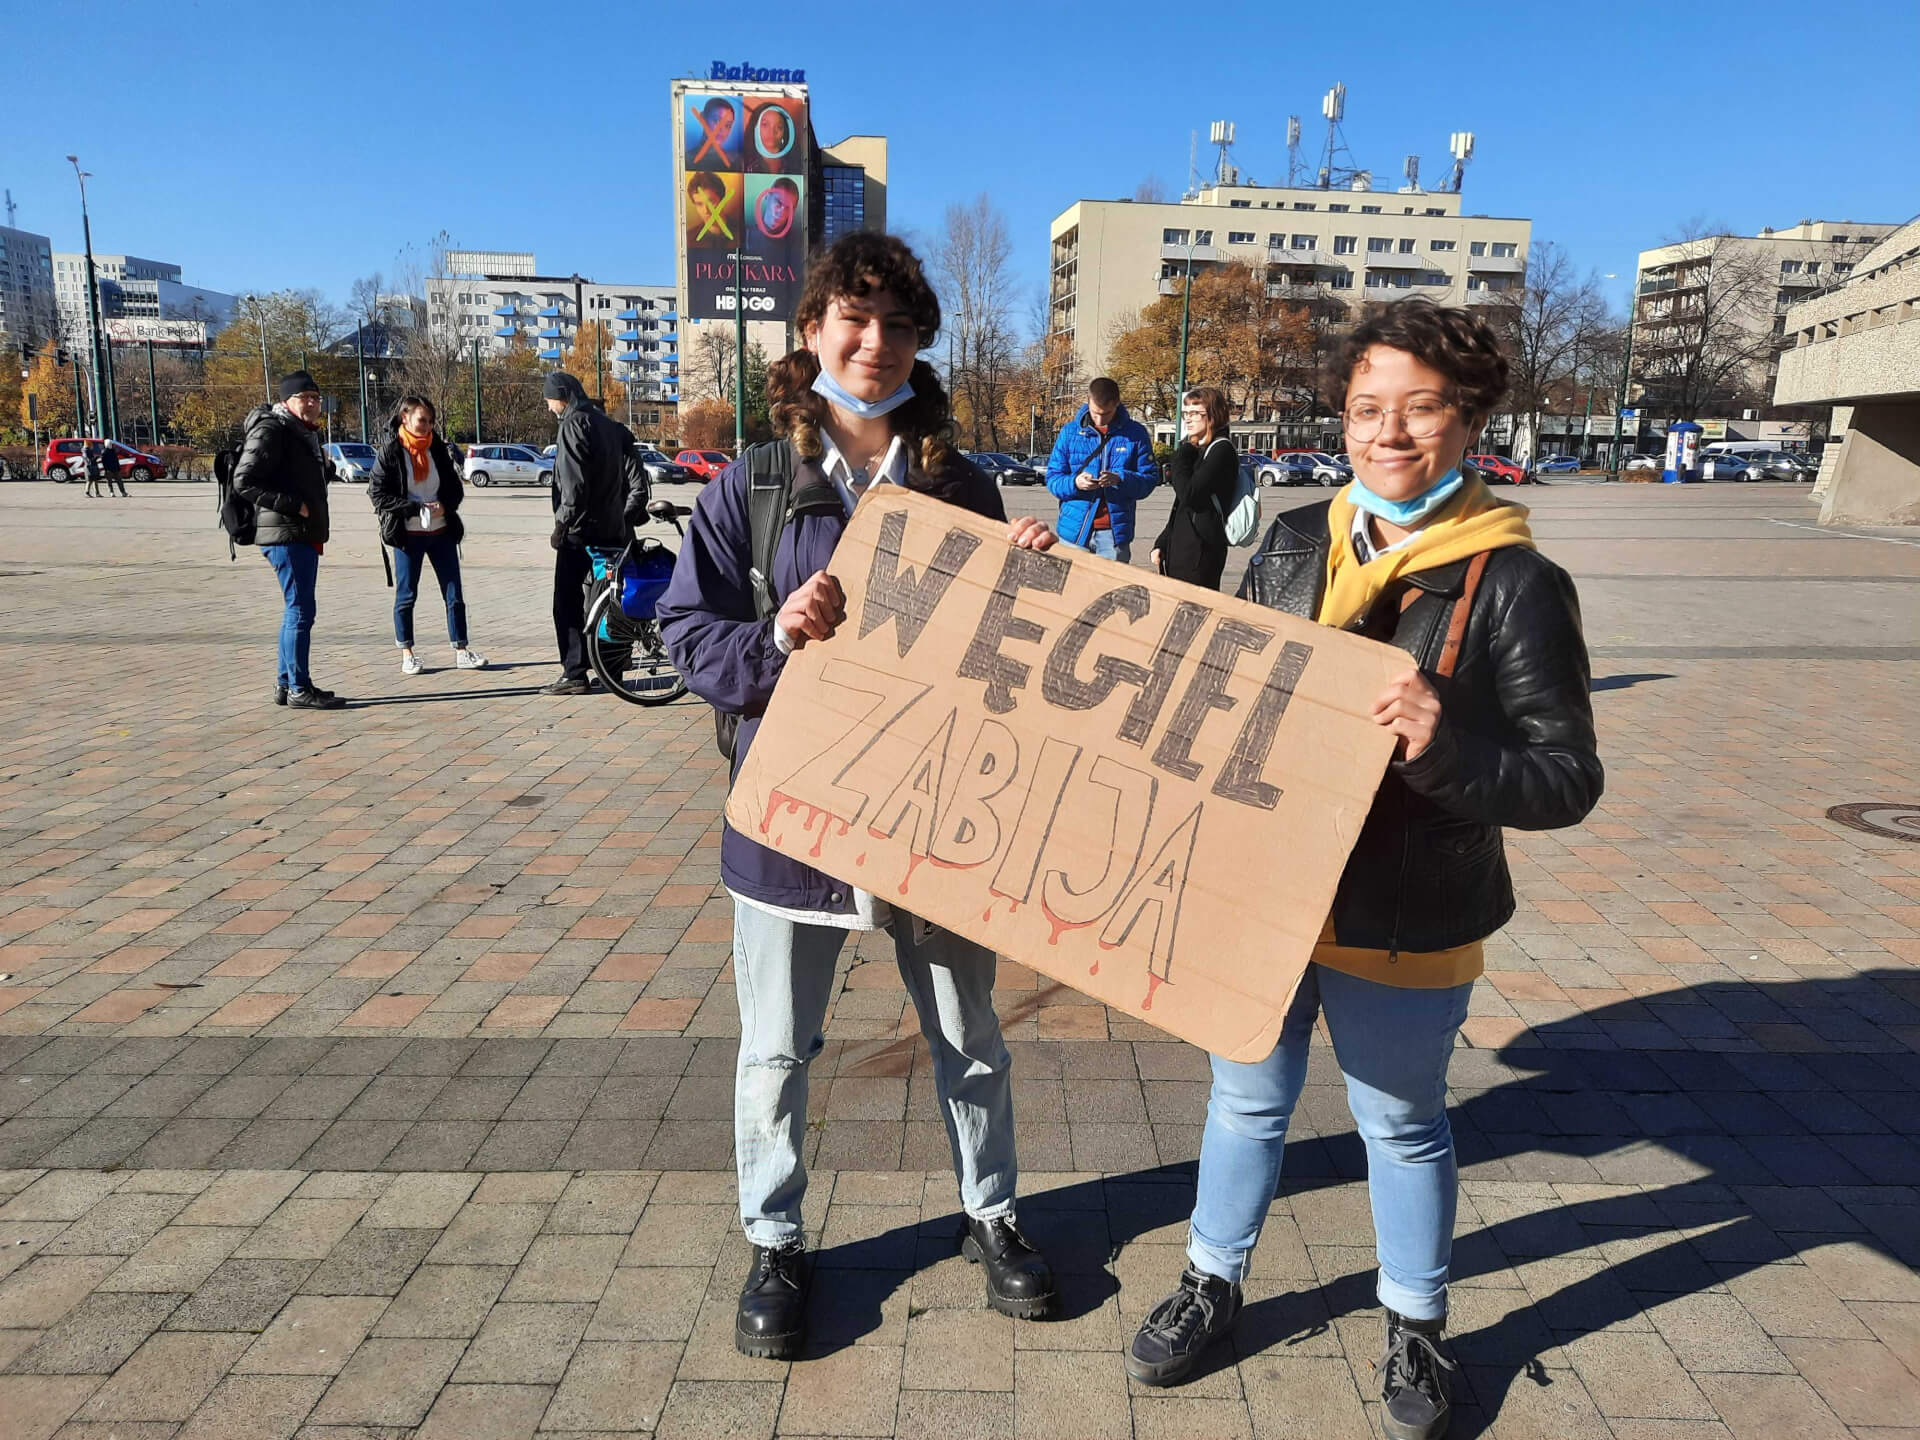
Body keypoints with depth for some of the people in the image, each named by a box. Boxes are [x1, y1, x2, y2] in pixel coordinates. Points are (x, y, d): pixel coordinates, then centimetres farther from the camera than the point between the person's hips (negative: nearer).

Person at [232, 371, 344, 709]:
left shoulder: (306, 433, 19)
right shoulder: (271, 432, -10)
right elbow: (244, 482, -16)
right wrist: (292, 505, -19)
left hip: (304, 535, 10)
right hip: (286, 534, -10)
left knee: (297, 610, 13)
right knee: (301, 609, -10)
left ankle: (287, 684, 21)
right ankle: (299, 689, -6)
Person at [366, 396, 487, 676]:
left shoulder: (437, 449, 7)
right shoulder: (390, 452, -5)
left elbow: (456, 488, 11)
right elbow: (378, 494, -9)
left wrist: (445, 505, -11)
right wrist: (417, 509, -17)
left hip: (442, 532, 4)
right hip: (408, 534, -3)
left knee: (454, 593, 2)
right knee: (406, 595, 4)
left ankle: (462, 651, 7)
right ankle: (407, 655, 14)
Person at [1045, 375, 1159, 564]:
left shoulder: (1136, 434, 2)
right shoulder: (1070, 432, 5)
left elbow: (1150, 478, 1)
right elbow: (1052, 478, 5)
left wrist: (1121, 479, -19)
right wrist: (1074, 483, -17)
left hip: (1115, 532, -1)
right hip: (1075, 531, 1)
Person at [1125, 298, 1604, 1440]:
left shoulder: (1515, 584, -13)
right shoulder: (1294, 544, 0)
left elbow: (1569, 777, -13)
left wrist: (1446, 750, -31)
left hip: (1405, 921, -3)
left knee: (1402, 1123, 17)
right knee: (1249, 1100, 20)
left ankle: (1417, 1328, 42)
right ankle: (1213, 1284, 43)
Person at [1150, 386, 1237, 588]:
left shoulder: (1221, 450, -9)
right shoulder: (1195, 449, 19)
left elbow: (1189, 495, -20)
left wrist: (1183, 454, -8)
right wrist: (1162, 543, 16)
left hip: (1201, 551, -9)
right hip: (1179, 548, 9)